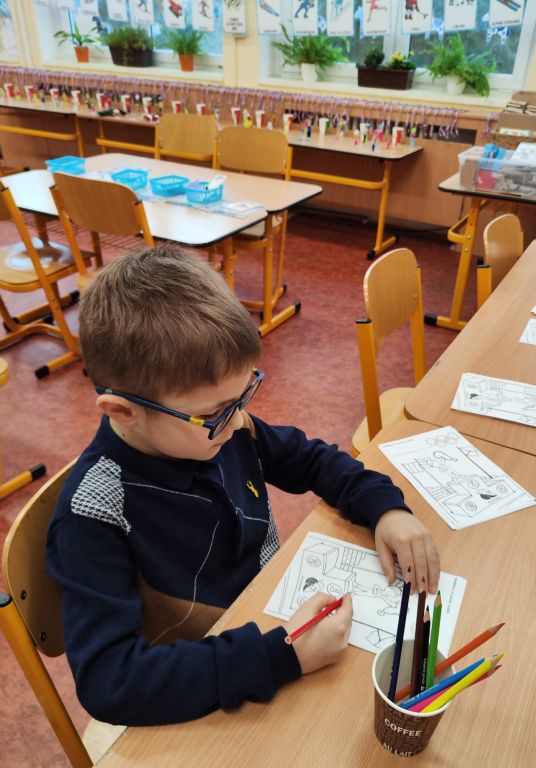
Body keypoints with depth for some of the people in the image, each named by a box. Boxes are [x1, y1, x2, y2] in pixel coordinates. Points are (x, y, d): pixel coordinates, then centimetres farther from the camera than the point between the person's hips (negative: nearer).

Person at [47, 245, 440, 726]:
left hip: (282, 620, 6)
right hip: (205, 700, -5)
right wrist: (283, 656, -35)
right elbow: (106, 681, -31)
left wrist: (385, 508, -14)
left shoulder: (219, 425, -12)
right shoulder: (94, 516, -27)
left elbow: (312, 460, 3)